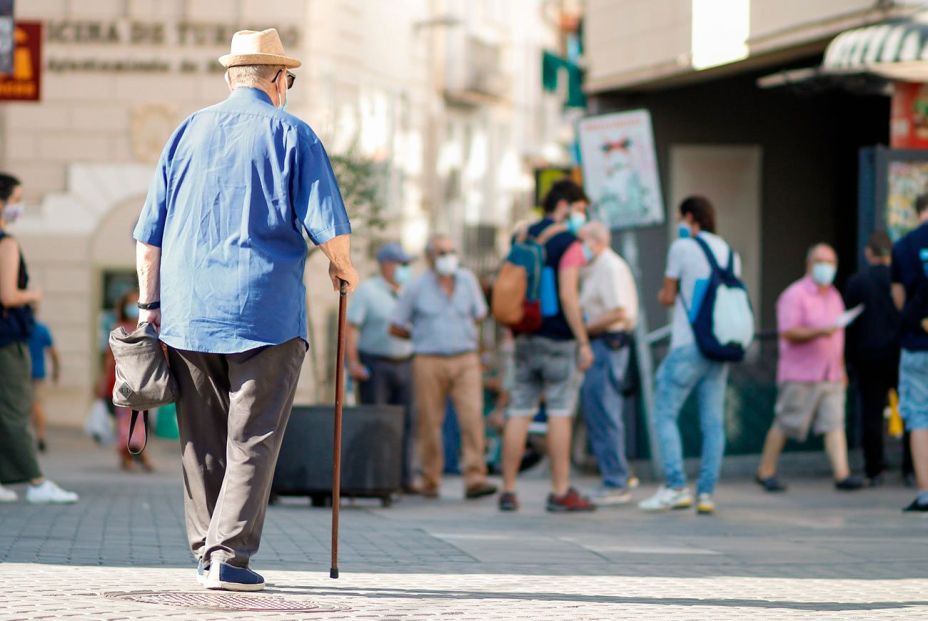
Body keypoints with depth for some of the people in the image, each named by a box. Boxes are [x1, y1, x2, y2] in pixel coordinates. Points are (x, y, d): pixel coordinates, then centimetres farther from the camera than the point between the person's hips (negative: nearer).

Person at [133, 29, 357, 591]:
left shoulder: (190, 132, 11)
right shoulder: (291, 134, 0)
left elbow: (151, 230, 10)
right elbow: (327, 225, -6)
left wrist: (149, 304, 14)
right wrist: (344, 268, 14)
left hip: (187, 311, 4)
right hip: (265, 312, -4)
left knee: (202, 440, 12)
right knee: (253, 440, -2)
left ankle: (207, 551, 17)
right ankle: (228, 555, -10)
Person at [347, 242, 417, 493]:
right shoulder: (367, 291, -2)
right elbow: (351, 326, -8)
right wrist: (353, 361, -18)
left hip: (403, 365, 5)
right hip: (374, 365, -5)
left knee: (405, 422, 0)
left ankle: (404, 478, 1)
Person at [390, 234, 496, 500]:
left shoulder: (467, 280, 9)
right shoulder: (416, 287, 1)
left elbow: (478, 315, 23)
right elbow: (396, 328, 8)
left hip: (465, 360, 1)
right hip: (429, 361, -1)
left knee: (472, 417, -13)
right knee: (429, 422, 0)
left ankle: (475, 478, -16)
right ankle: (430, 481, 12)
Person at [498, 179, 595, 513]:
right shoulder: (569, 244, -9)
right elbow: (567, 296, -16)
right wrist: (583, 342, -13)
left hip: (526, 336, 6)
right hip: (558, 339, -6)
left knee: (519, 411, 7)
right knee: (560, 413, -3)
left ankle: (508, 491, 7)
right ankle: (560, 492, -3)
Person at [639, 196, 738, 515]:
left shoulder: (682, 247, -4)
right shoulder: (731, 253, 14)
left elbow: (667, 297, 2)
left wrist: (664, 294, 24)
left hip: (688, 345, -6)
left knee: (665, 414, -1)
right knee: (713, 422, 5)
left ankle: (676, 487, -12)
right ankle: (706, 492, 1)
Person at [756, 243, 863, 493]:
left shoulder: (834, 296, 18)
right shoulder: (794, 295, -7)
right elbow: (788, 333, -17)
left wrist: (841, 369, 25)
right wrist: (818, 332, -28)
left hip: (831, 378, 6)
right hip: (799, 376, -6)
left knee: (834, 425, -5)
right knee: (784, 425, 0)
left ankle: (842, 475, -12)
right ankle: (766, 472, 12)